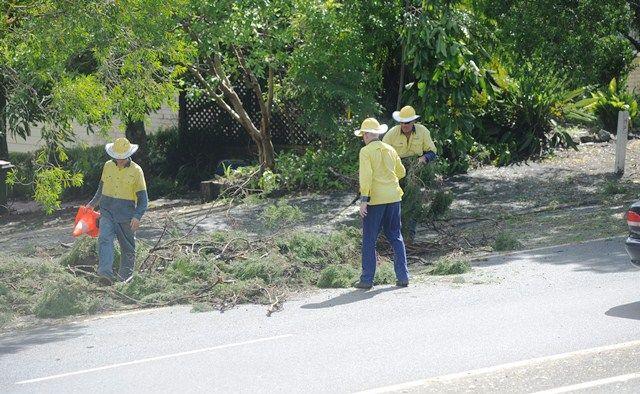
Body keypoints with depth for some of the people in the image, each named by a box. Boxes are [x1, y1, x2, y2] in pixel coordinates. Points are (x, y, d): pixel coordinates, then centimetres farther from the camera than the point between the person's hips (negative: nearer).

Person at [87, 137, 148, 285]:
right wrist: (93, 204, 28)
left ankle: (125, 276, 21)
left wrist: (137, 216, -16)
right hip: (107, 211, 2)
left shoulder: (136, 171, -5)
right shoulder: (108, 166, 6)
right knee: (105, 239, -18)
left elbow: (142, 198, -4)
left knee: (128, 247, 7)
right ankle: (105, 273, -31)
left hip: (126, 214, -2)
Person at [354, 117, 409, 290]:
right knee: (395, 237, 12)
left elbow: (366, 176, -16)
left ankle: (367, 280, 3)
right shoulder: (390, 150, 10)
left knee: (369, 239, 2)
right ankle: (403, 277, 9)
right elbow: (401, 172, 19)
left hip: (375, 199, -5)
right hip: (393, 197, 5)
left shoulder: (366, 151, -7)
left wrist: (364, 199, -16)